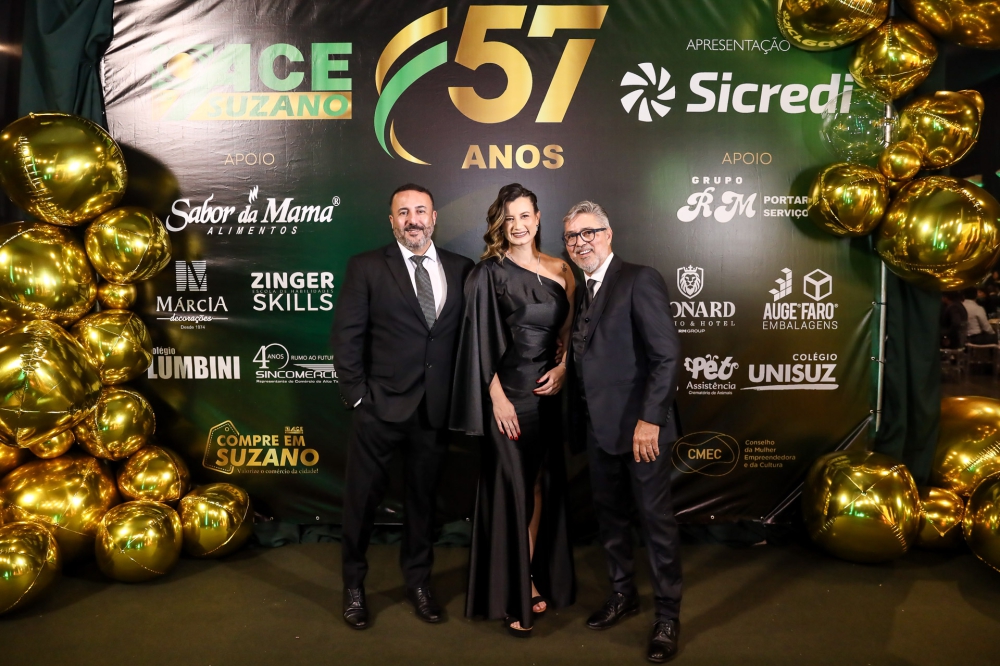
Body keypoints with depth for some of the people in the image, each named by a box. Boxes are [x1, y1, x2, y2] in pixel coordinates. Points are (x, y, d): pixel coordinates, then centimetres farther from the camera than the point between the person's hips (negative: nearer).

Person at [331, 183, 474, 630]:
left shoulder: (461, 269, 4)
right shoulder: (367, 267, -2)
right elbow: (346, 336, -5)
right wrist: (357, 395, -9)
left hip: (435, 408, 2)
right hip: (380, 408, -2)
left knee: (423, 496, 15)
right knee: (363, 497, 10)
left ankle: (418, 581, 34)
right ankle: (354, 586, 30)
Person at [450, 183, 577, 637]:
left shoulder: (559, 270, 7)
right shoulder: (489, 273, -7)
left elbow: (569, 329, 13)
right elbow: (480, 340, -10)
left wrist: (561, 368, -4)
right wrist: (497, 398, -14)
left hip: (548, 392, 5)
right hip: (508, 393, -5)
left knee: (541, 487, 12)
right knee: (512, 490, 1)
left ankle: (533, 578, 27)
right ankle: (511, 595, 15)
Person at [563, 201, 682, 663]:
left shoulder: (639, 280, -10)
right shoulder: (580, 291, 13)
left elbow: (667, 354, -17)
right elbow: (585, 358, 12)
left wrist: (649, 419, -22)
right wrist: (582, 418, 5)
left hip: (639, 425, -7)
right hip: (598, 425, 7)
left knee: (656, 519, 4)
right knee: (609, 515, 18)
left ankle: (667, 616, 19)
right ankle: (623, 594, 37)